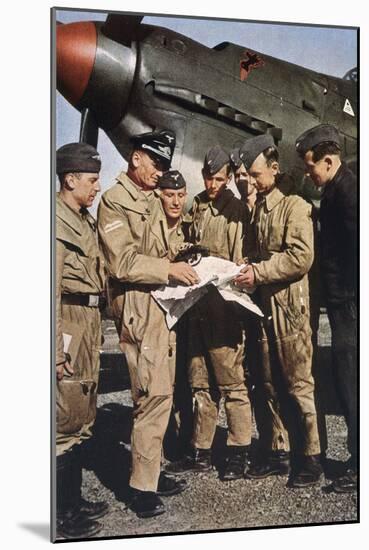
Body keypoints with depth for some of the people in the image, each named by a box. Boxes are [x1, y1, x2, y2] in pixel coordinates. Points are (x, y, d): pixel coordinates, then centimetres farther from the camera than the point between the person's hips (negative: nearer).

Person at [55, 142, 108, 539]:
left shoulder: (85, 221, 17)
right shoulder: (57, 221, -12)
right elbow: (50, 289, -17)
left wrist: (96, 330, 15)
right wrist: (56, 349, -20)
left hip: (90, 326, 10)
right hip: (69, 327, -10)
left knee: (82, 420, 16)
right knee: (65, 423, -3)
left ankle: (73, 500, 30)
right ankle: (61, 515, 9)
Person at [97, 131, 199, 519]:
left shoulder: (154, 201, 21)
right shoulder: (114, 200, -5)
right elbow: (122, 262, -15)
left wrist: (184, 265, 7)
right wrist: (168, 269, -21)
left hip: (164, 305, 9)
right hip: (138, 308, -9)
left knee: (159, 393, 13)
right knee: (154, 394, -11)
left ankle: (150, 471, 24)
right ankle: (142, 486, -1)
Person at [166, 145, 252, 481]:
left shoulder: (237, 211, -3)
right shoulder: (196, 210, 16)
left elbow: (244, 260, -8)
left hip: (224, 308, -6)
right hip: (197, 306, 7)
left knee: (231, 382, -2)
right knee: (201, 383, 12)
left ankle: (239, 452, 11)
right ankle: (201, 453, 22)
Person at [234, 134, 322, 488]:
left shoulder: (294, 206, -6)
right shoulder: (256, 209, 16)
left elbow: (301, 256, -16)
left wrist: (259, 272, -17)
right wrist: (245, 270, 4)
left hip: (290, 306, -7)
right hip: (262, 306, 7)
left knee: (298, 385, -2)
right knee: (268, 385, 11)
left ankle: (309, 458, 10)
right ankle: (276, 452, 22)